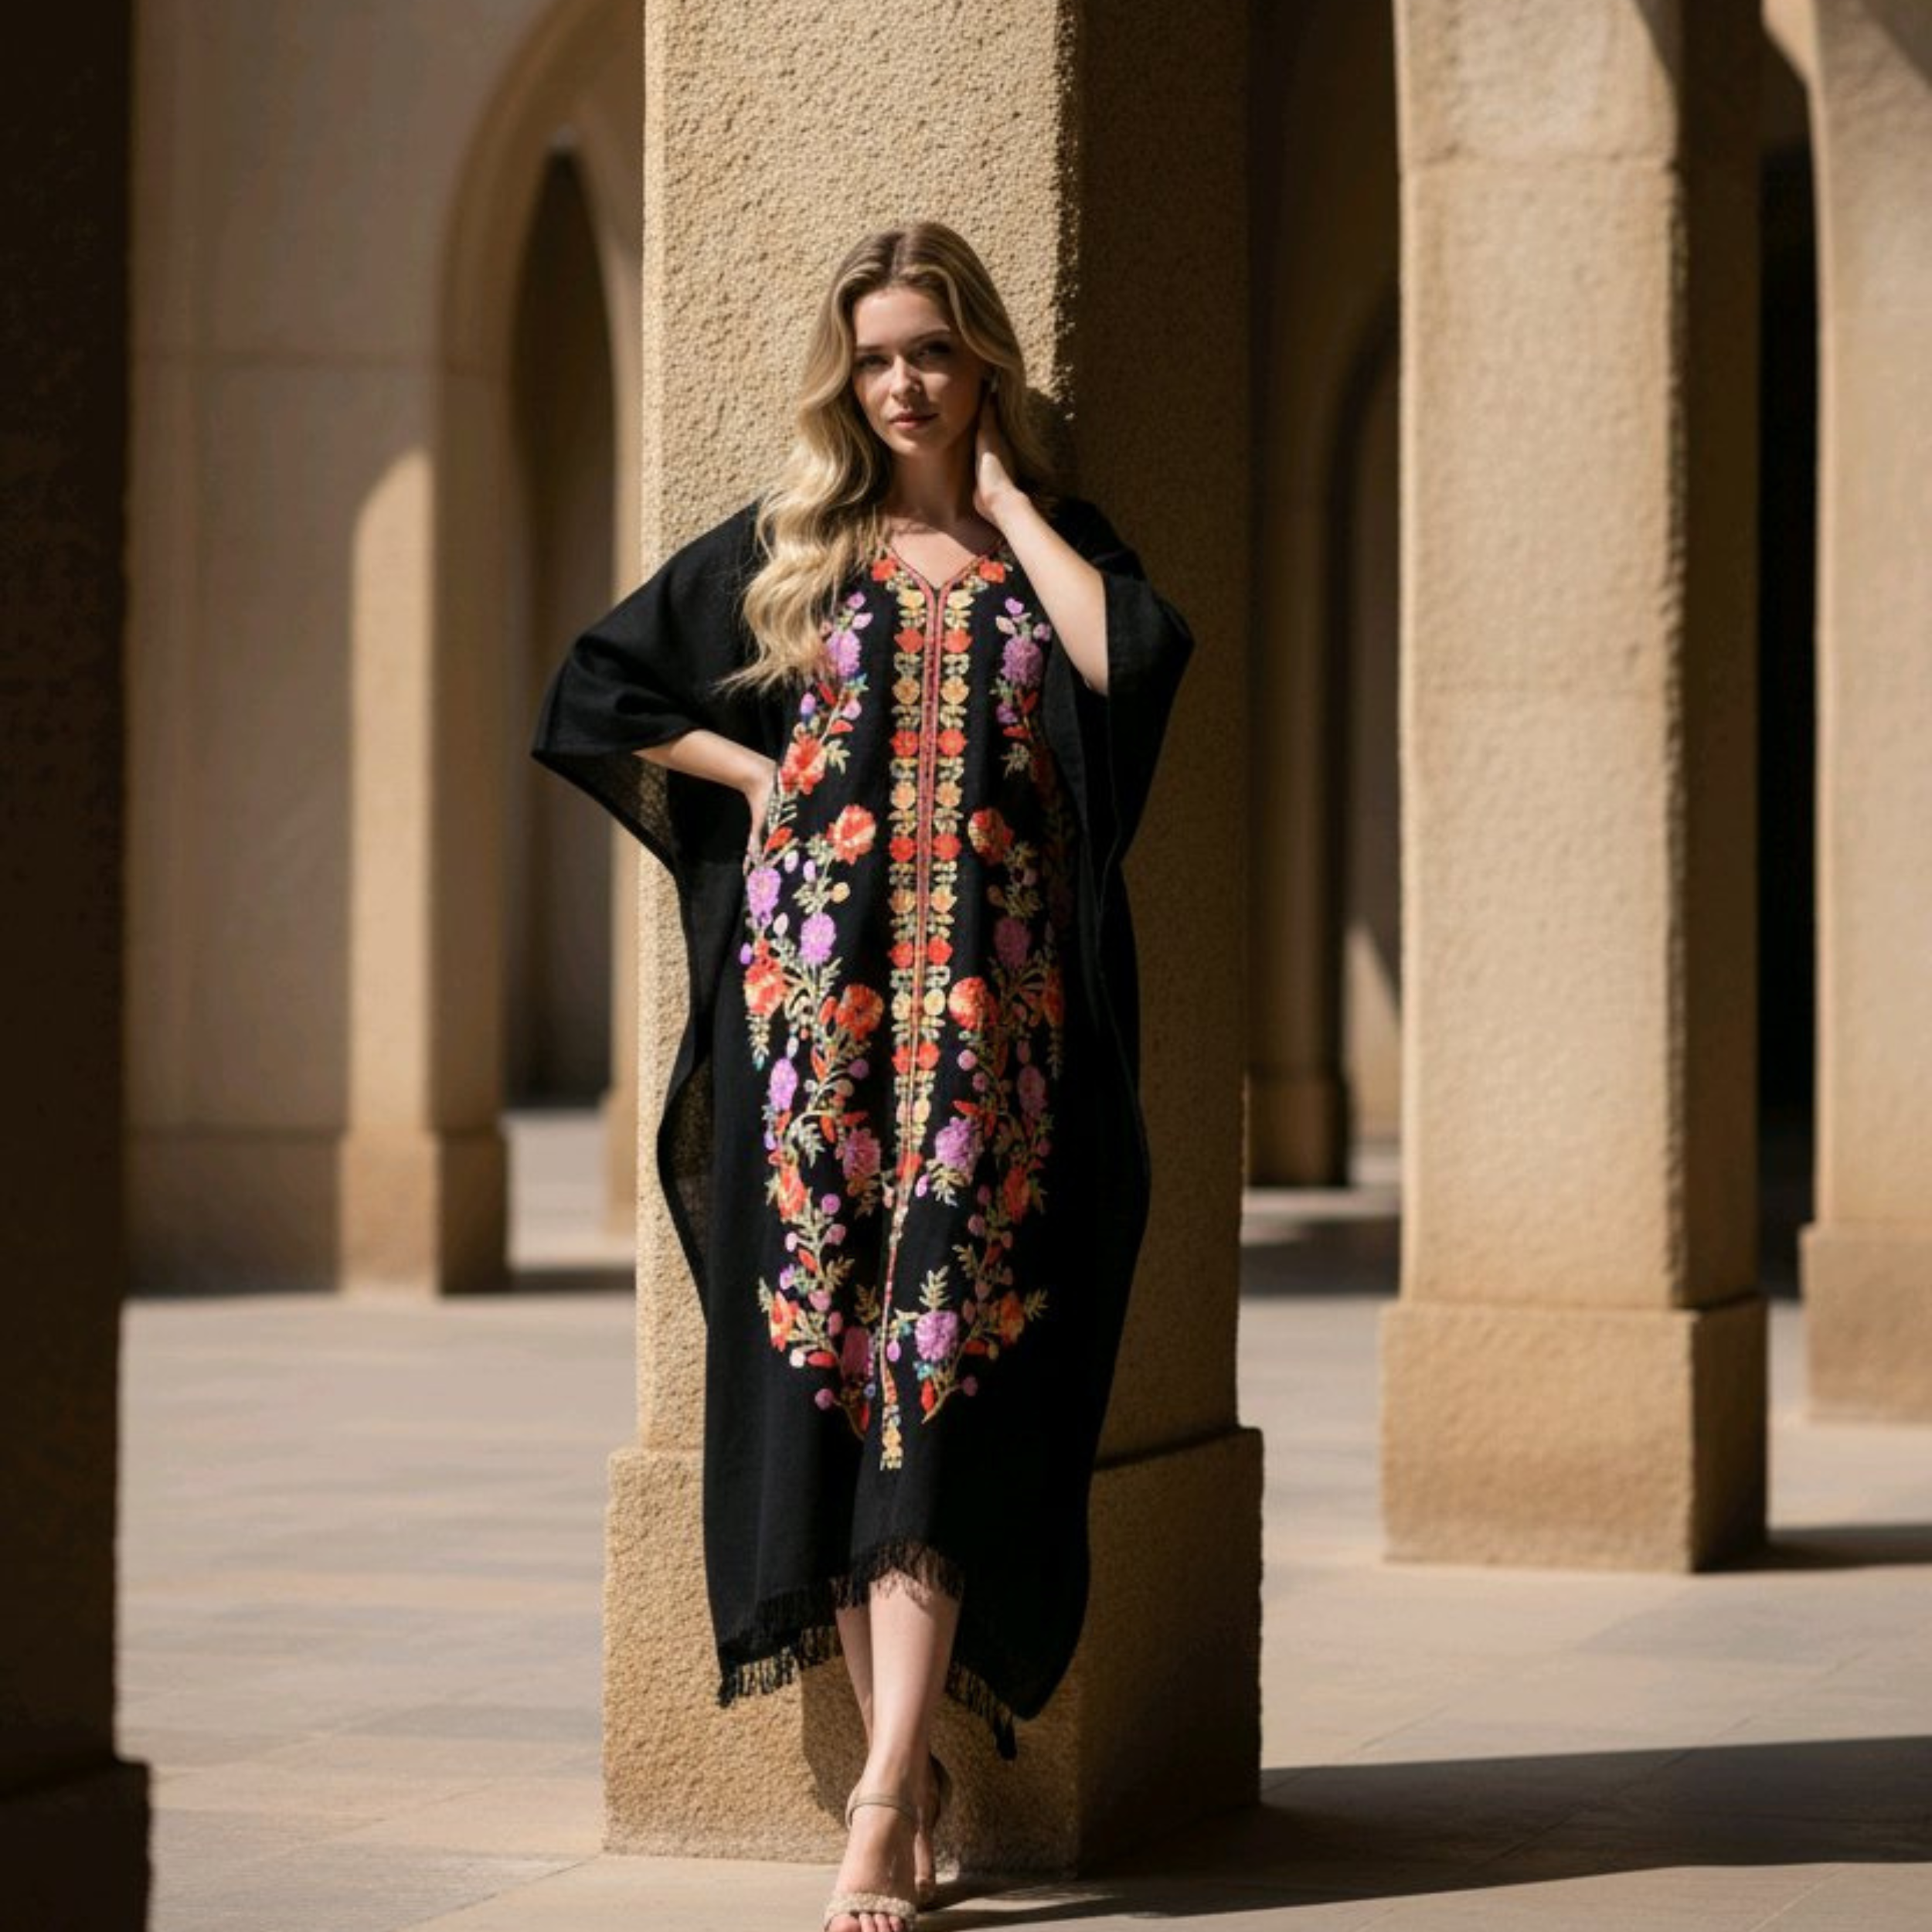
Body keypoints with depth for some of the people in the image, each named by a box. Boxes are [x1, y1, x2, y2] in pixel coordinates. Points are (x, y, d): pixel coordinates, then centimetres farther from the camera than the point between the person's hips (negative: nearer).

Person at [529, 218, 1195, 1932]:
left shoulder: (1048, 543, 11)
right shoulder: (784, 545, 12)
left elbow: (1132, 652, -12)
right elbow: (599, 692, 15)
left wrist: (1003, 496, -1)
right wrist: (768, 770, 5)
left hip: (986, 1006, -1)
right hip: (819, 989, 2)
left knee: (937, 1356, -11)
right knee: (822, 1347, -2)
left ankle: (889, 1788, -16)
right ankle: (908, 1758, 8)